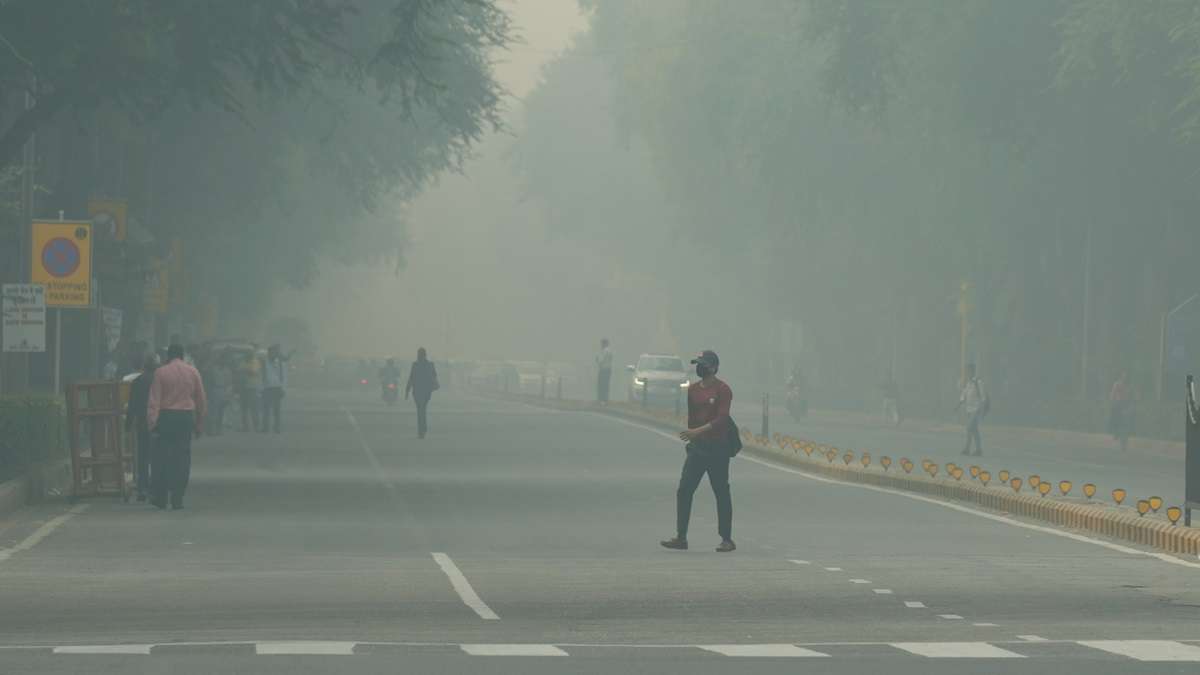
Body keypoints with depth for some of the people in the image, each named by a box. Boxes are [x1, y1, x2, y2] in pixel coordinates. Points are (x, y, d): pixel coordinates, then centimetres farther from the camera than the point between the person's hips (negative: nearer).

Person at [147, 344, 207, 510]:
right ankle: (177, 499, 3)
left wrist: (152, 422, -6)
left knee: (161, 458, 6)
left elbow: (154, 400, -6)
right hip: (186, 416, 2)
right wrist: (199, 424, 14)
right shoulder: (192, 372, 5)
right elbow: (201, 400, 8)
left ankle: (160, 498, 6)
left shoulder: (161, 372, -1)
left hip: (166, 416, -2)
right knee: (182, 459, 5)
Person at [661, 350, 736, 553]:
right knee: (683, 491, -2)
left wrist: (697, 431, -27)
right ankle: (681, 538, 0)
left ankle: (727, 539, 9)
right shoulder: (693, 390, 11)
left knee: (721, 494, 1)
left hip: (717, 447, -6)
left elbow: (721, 419, -18)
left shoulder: (722, 390, -9)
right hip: (696, 446, 6)